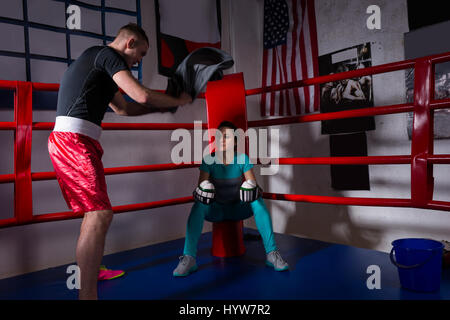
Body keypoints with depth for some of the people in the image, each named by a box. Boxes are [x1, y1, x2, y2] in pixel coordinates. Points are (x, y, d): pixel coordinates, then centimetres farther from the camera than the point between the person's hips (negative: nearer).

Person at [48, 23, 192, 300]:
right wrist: (178, 101, 2)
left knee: (95, 211, 17)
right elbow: (142, 95, -14)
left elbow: (124, 108, 32)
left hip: (66, 140, 10)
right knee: (100, 215, -15)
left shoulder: (96, 61, 28)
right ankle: (88, 293, -15)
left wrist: (162, 106, 30)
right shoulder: (108, 55, -3)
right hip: (75, 139, -10)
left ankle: (90, 274, 29)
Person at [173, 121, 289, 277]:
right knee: (198, 205, -30)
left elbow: (252, 183, -9)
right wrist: (203, 190, -34)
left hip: (238, 209, 0)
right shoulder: (209, 160, -10)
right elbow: (201, 186, -10)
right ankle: (189, 258, -32)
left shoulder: (242, 159, -9)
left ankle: (271, 253, -26)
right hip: (216, 211, 0)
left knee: (258, 200, -28)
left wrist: (251, 189, -34)